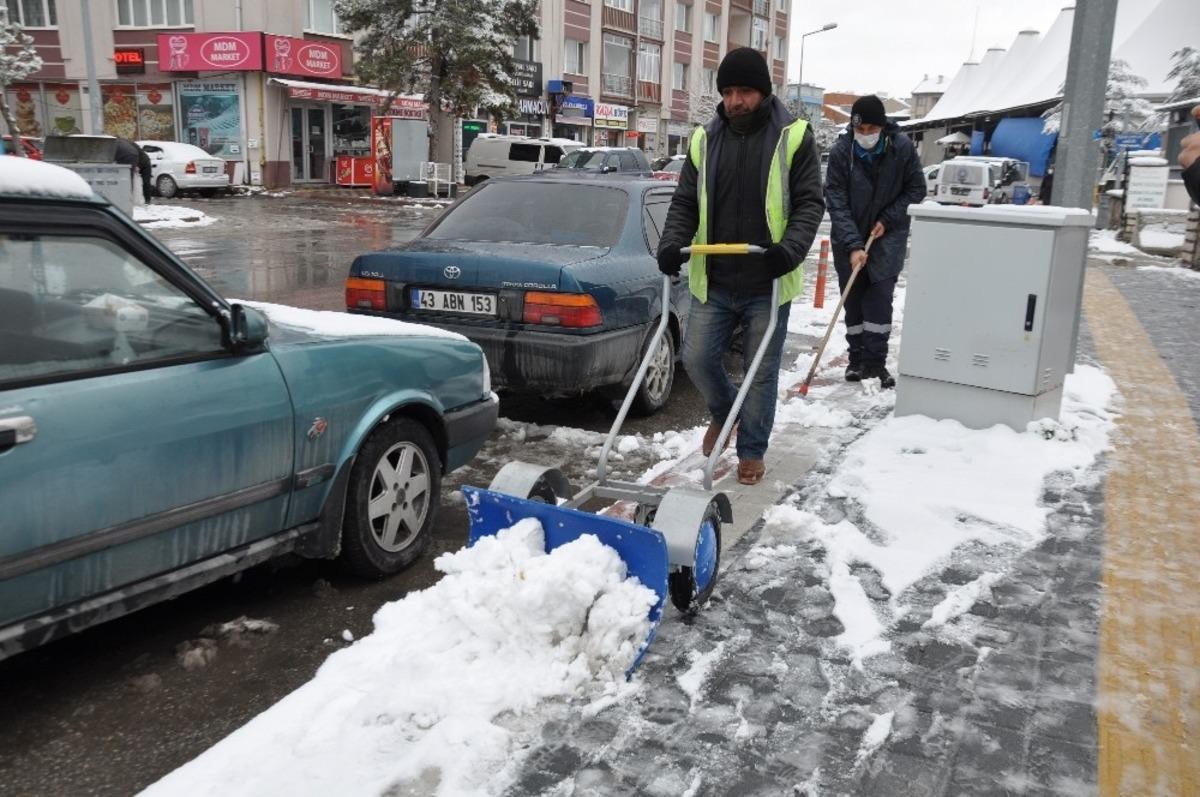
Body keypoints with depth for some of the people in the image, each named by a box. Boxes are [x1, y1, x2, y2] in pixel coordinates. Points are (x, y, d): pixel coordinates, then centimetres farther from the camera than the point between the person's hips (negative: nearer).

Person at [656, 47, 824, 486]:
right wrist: (672, 243, -11)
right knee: (697, 358, 3)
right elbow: (685, 202, 8)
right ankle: (724, 412, 34)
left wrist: (791, 248, -22)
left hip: (767, 284, -3)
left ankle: (752, 450, 23)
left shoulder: (794, 137, -3)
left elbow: (810, 202, -5)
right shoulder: (705, 140, 7)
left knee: (762, 371, 5)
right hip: (714, 281, 3)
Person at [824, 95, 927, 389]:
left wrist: (888, 219, -12)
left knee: (880, 296, -9)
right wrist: (853, 245, -26)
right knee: (853, 299, 5)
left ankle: (876, 361, -3)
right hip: (849, 238, 1)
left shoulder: (902, 147, -13)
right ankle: (858, 359, 16)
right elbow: (837, 203, -18)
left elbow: (916, 189, -1)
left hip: (888, 235, -1)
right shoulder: (841, 151, -15)